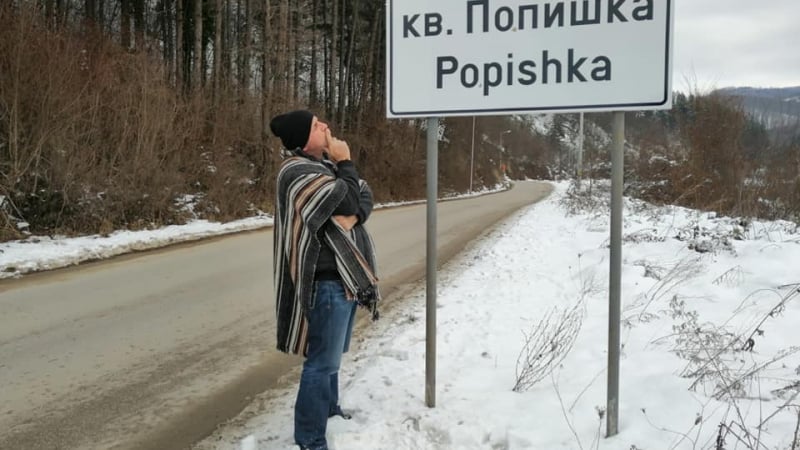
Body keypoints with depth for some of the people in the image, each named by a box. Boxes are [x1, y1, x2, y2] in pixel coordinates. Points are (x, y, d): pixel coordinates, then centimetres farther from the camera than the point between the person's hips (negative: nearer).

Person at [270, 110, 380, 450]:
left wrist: (353, 217, -15)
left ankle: (329, 410, 41)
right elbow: (349, 199, -19)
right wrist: (345, 163, -7)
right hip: (326, 279, -10)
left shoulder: (325, 162, 11)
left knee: (331, 354, 24)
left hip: (345, 275, 10)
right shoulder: (298, 172, -17)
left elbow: (365, 197, 4)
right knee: (323, 361, -3)